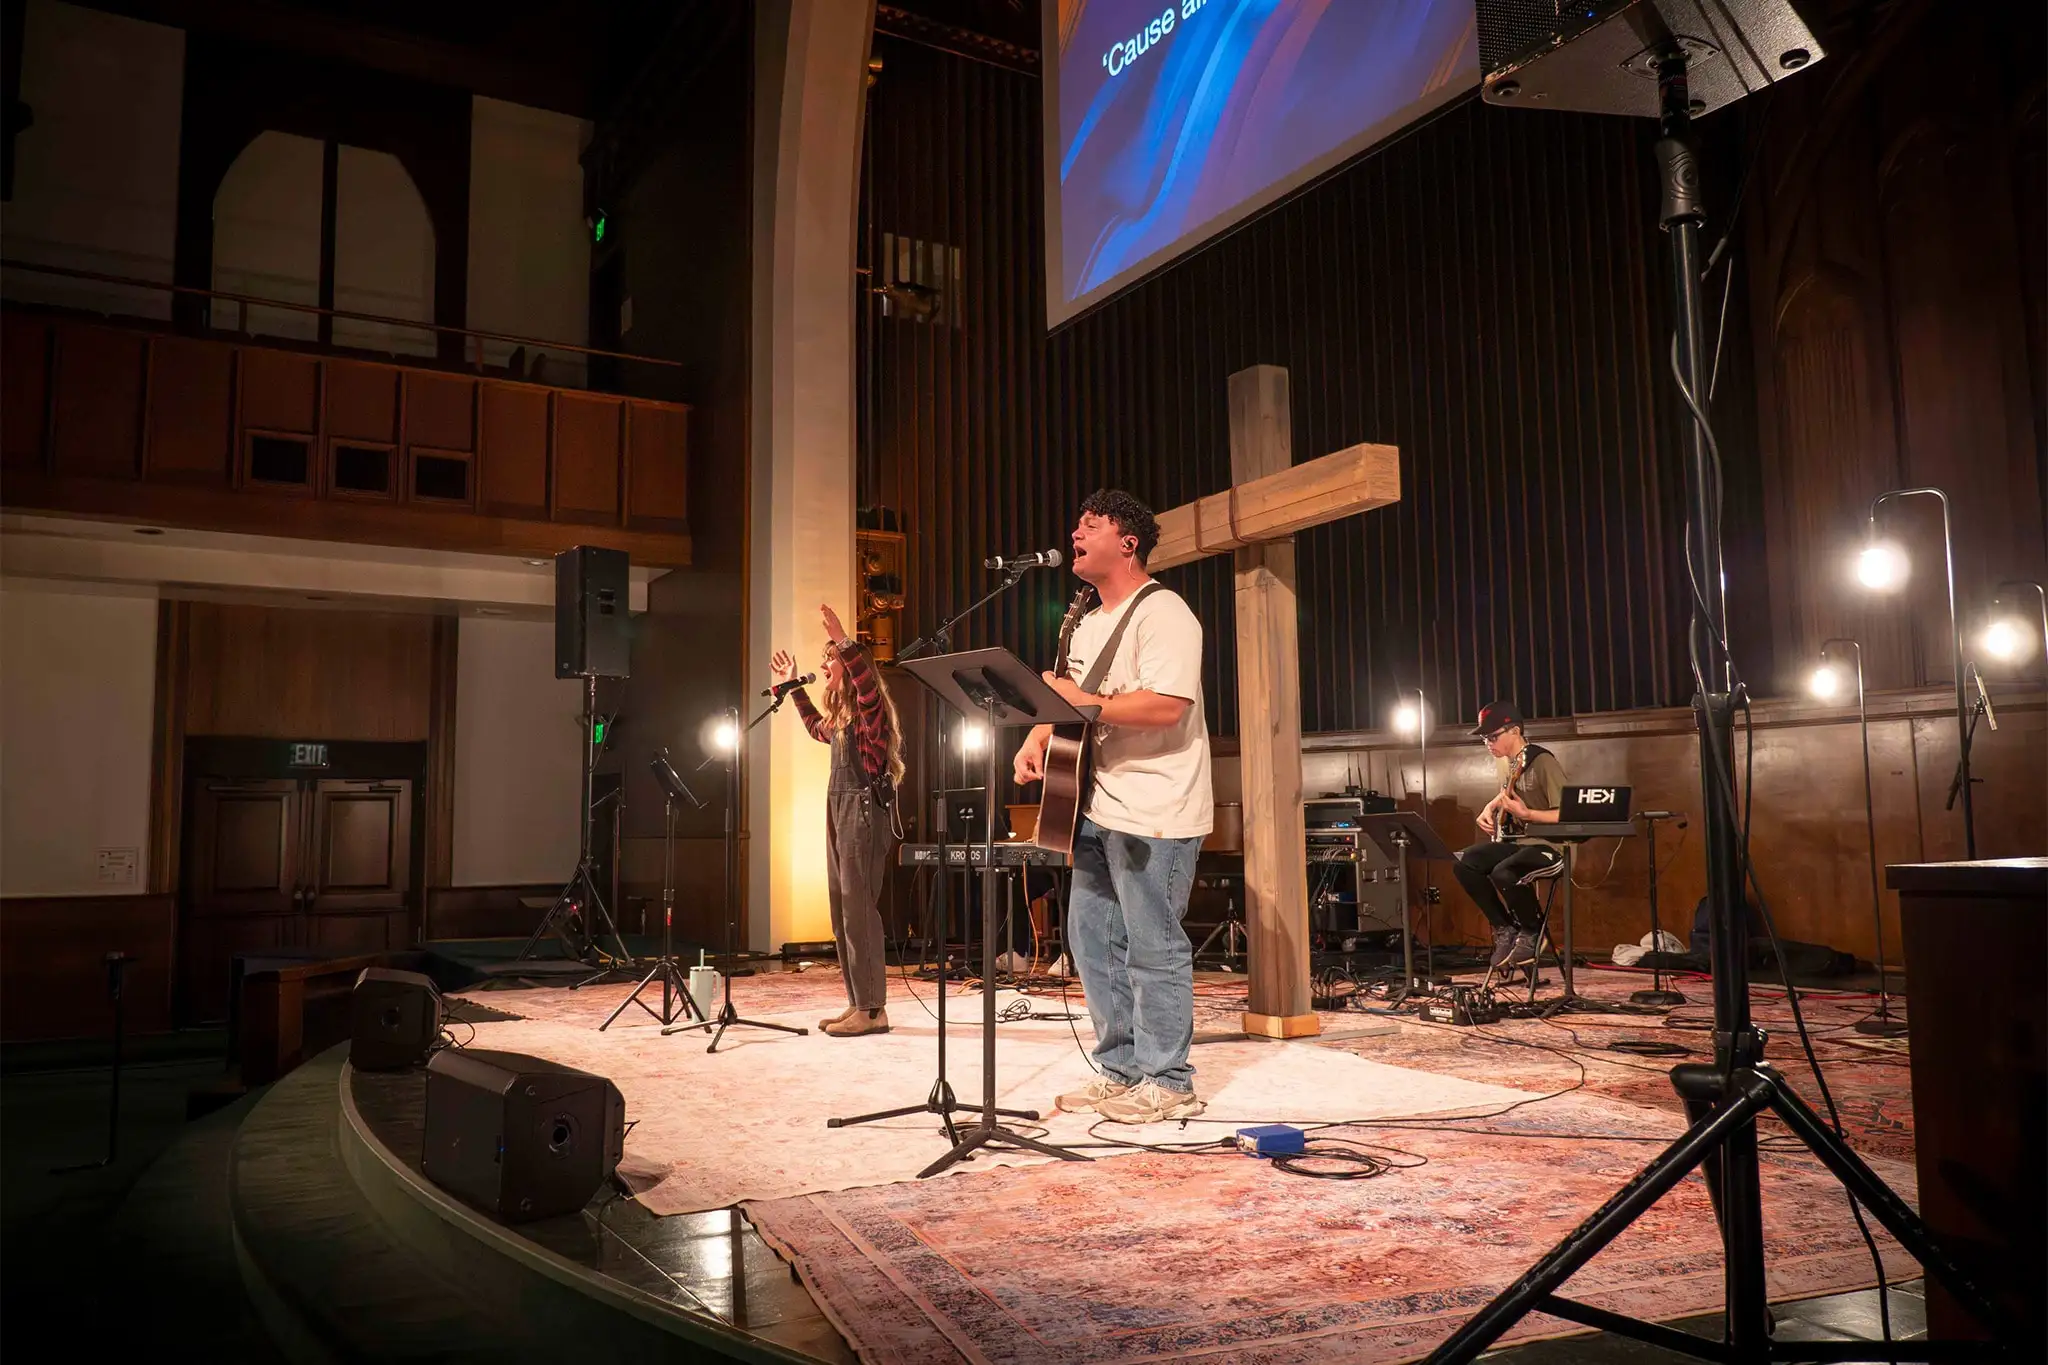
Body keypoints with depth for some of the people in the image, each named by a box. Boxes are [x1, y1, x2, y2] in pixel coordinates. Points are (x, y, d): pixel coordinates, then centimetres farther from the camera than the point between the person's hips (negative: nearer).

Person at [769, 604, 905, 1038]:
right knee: (843, 911, 9)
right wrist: (793, 688, 41)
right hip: (838, 807, 10)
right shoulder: (840, 714, 20)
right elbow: (817, 728, 41)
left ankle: (872, 1009, -9)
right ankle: (858, 1004, 14)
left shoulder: (869, 707, -7)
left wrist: (844, 641, -38)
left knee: (858, 908, -12)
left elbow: (866, 680, -31)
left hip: (863, 809, -10)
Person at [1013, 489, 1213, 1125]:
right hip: (1098, 807, 10)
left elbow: (1166, 707, -25)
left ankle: (1166, 1083, 10)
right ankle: (1120, 1071, 25)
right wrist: (1038, 737, 2)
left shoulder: (1162, 613, -12)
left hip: (1153, 813, -10)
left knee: (1152, 949, -3)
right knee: (1092, 940, 13)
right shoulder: (1090, 624, 19)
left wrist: (1079, 701, -22)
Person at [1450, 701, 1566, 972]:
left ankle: (1532, 934, -5)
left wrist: (1525, 813, -33)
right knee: (1464, 863, -10)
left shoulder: (1543, 762, -18)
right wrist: (1489, 810, 9)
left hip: (1549, 845, -9)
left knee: (1503, 873, -33)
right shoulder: (1506, 761, 8)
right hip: (1516, 840, 9)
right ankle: (1505, 929, 1)